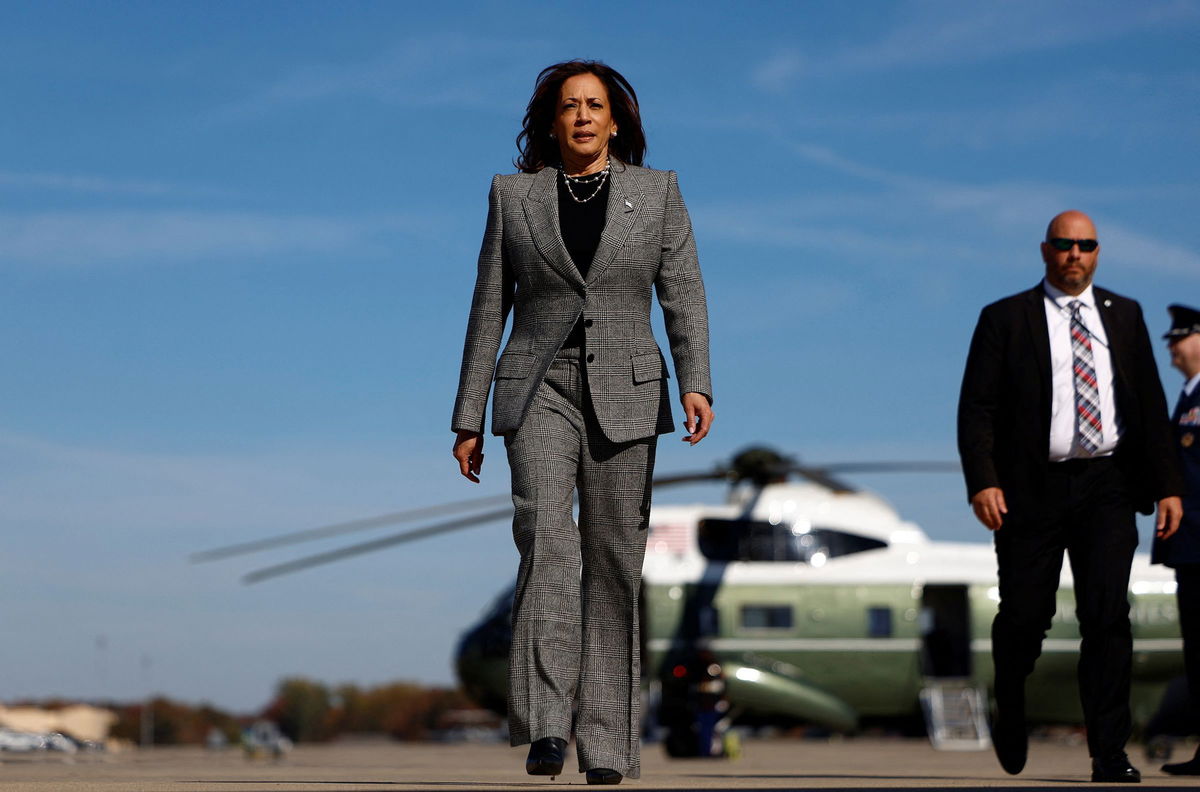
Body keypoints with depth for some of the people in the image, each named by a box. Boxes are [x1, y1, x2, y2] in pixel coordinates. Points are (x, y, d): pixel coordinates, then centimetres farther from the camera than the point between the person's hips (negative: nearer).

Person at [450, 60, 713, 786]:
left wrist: (696, 383, -16)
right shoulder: (514, 195, 8)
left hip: (626, 395, 1)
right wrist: (470, 419, 5)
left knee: (615, 563, 0)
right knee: (545, 530, -23)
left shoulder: (658, 192, 7)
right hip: (539, 390, -1)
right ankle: (546, 727, -29)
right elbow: (490, 309, 9)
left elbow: (684, 295, 1)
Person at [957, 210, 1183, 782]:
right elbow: (976, 407, -2)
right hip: (1032, 488, -2)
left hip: (1107, 486, 2)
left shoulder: (1124, 316, 13)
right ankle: (1009, 716, 32)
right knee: (1024, 618, 3)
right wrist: (983, 482, -14)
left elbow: (1150, 402, 13)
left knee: (1108, 618, -5)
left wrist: (1167, 484, 6)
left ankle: (1109, 756, -1)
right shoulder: (1005, 319, 3)